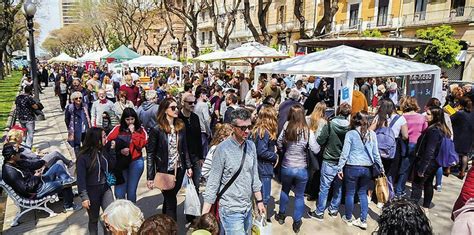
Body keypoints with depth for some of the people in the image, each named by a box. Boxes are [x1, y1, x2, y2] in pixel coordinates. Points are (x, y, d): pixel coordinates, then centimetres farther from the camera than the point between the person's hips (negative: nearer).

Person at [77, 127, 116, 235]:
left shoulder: (104, 150, -2)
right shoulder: (84, 157, -17)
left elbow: (111, 167, 2)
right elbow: (81, 178, -14)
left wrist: (112, 150, -6)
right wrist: (84, 197, -16)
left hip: (105, 188, 4)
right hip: (92, 191, -4)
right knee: (94, 219, 14)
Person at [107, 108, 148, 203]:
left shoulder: (140, 129, 4)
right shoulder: (118, 128, 3)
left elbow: (141, 144, -8)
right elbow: (109, 141, -4)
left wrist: (133, 132, -10)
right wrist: (120, 150, -13)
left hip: (135, 162, 0)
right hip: (121, 163, 0)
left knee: (131, 192, 6)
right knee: (119, 193, -1)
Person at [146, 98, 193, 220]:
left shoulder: (181, 126, 3)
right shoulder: (157, 129, -12)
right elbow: (150, 154, -10)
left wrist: (188, 166, 6)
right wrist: (150, 177, -12)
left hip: (179, 169, 5)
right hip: (165, 171, -5)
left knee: (169, 200, 21)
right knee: (171, 202, 0)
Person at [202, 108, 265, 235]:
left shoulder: (251, 146, 1)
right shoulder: (223, 148, -16)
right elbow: (213, 183, -13)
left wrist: (259, 201, 14)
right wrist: (204, 215, -13)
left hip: (247, 208, 6)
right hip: (231, 210, -6)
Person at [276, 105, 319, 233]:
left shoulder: (286, 127, -13)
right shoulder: (307, 132, -19)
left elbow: (279, 143, -2)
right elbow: (316, 150, -16)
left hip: (286, 167, 2)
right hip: (301, 169, -2)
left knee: (285, 190, 25)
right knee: (299, 195, 15)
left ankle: (281, 215, 41)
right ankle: (297, 223, 25)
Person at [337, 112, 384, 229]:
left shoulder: (350, 134, -9)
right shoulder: (372, 134, 1)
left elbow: (345, 153, -10)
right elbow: (376, 153, 5)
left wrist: (340, 168, -4)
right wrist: (381, 167, 16)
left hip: (352, 168, -3)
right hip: (367, 168, 4)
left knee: (350, 193, 11)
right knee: (363, 193, 17)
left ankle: (348, 218, 26)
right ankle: (363, 220, 20)